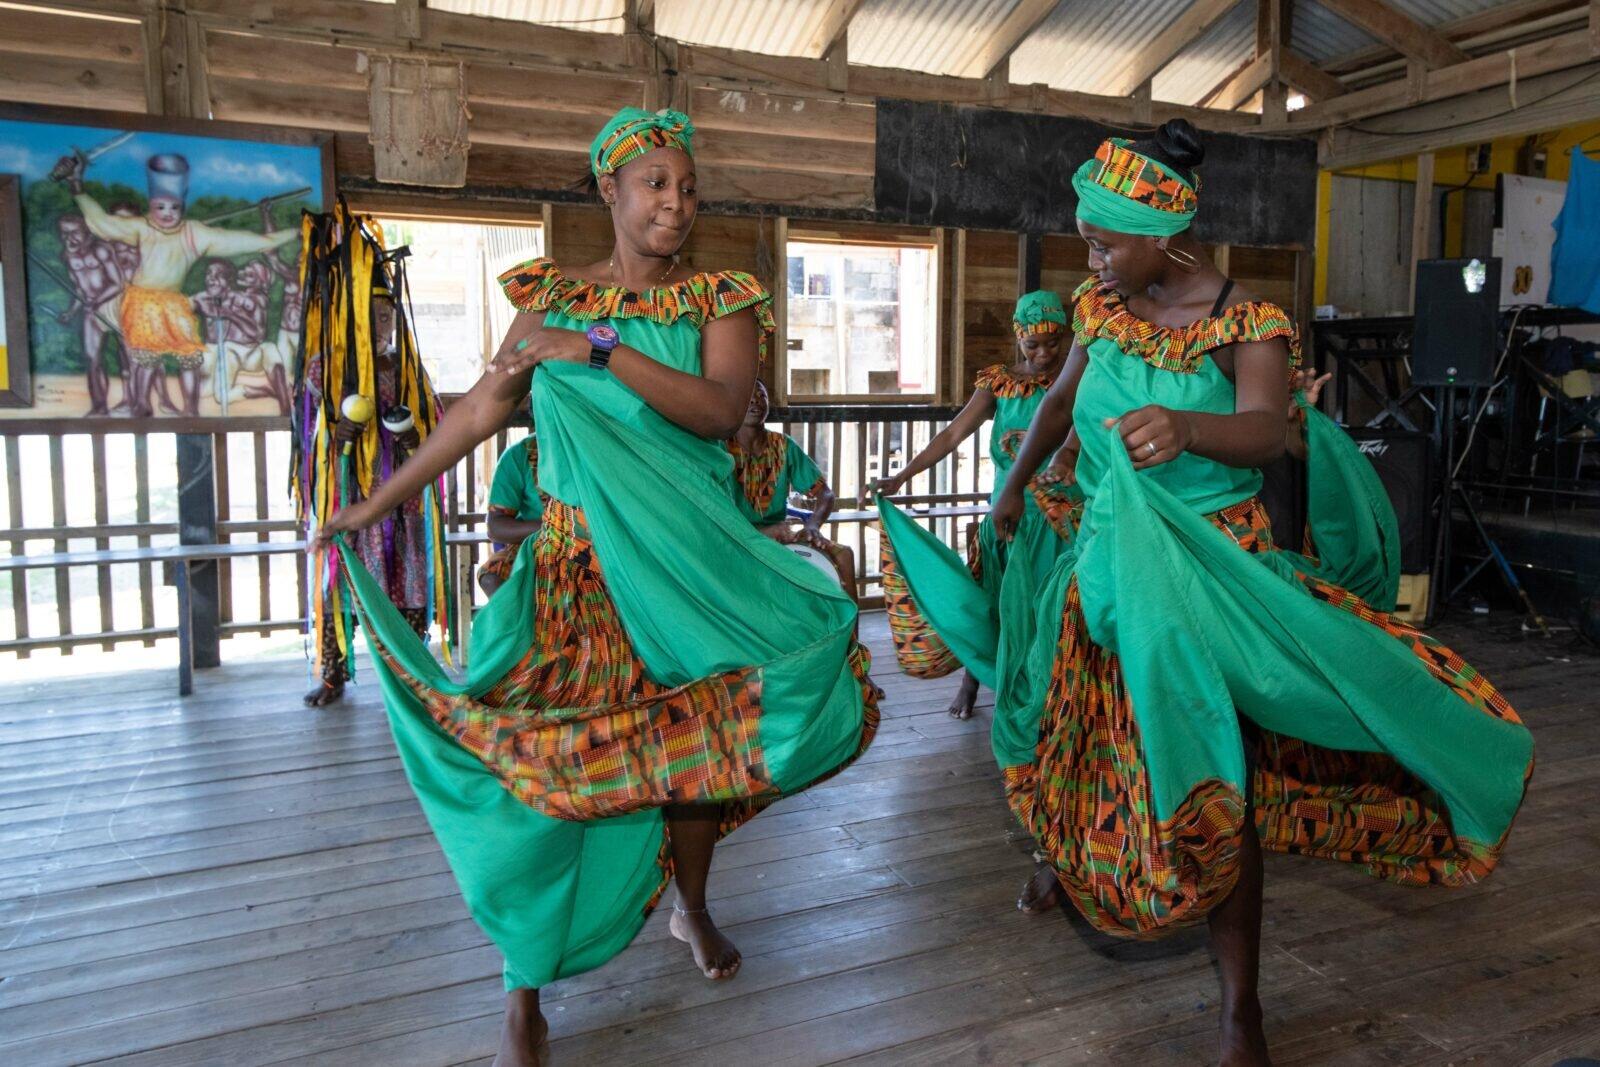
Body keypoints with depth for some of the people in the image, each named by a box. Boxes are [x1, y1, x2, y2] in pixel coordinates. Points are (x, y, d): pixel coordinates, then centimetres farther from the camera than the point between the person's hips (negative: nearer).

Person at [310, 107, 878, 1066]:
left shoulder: (721, 300, 2)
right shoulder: (552, 297, 7)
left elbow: (724, 408, -16)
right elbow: (476, 414, 10)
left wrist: (602, 349, -20)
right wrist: (375, 506, 11)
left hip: (689, 563, 0)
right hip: (578, 564, 0)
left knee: (692, 747, 8)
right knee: (546, 758, -3)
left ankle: (693, 908, 38)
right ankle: (526, 986, 13)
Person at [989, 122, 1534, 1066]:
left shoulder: (1247, 320, -12)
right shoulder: (1103, 306, 2)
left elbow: (1264, 432, -29)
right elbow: (1062, 398, 18)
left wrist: (1186, 426, -51)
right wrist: (1014, 487, 28)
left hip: (1213, 567, -4)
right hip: (1113, 556, 5)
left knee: (1210, 770, -7)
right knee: (1079, 727, 17)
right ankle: (1067, 858, 51)